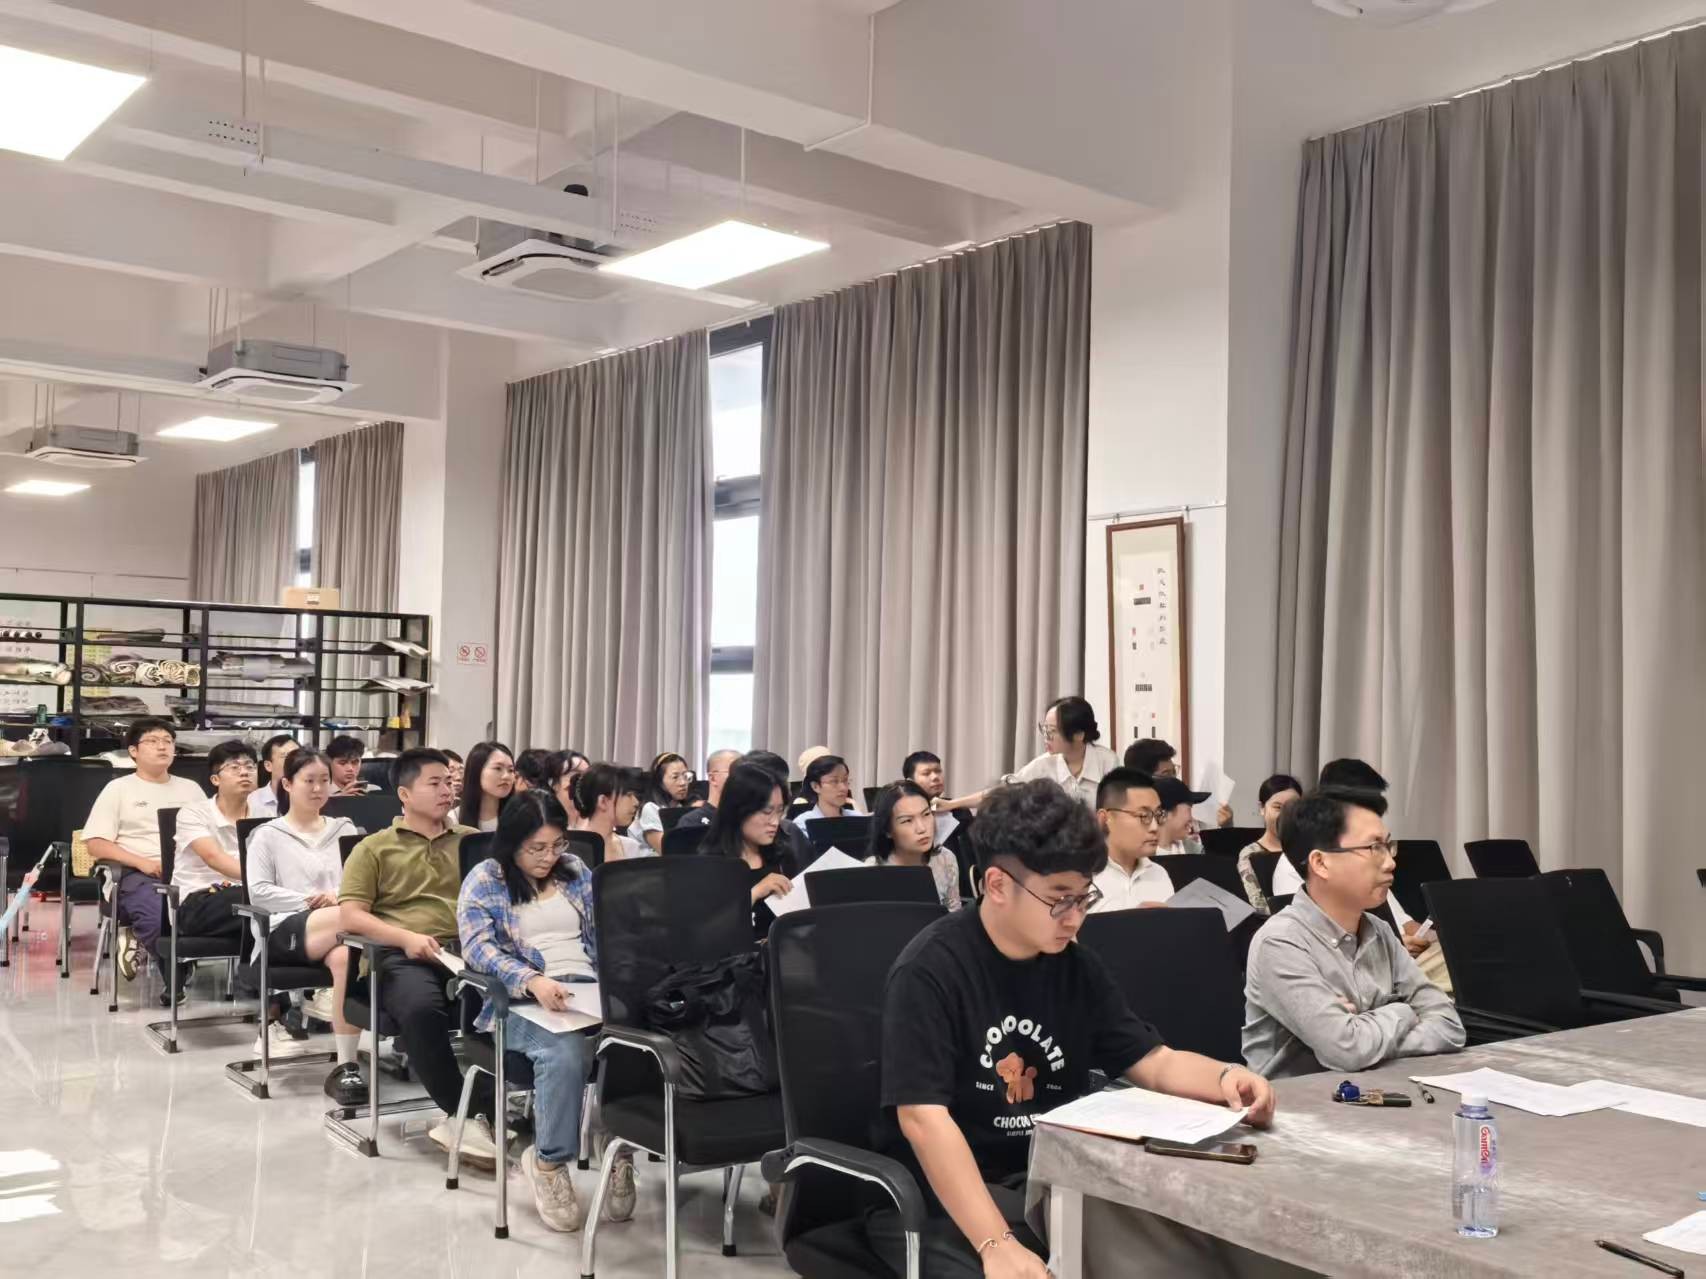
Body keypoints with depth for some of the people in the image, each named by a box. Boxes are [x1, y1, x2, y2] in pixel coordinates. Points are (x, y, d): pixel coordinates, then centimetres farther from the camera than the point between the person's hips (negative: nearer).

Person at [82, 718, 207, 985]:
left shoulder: (190, 788, 21)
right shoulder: (118, 788, 10)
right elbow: (96, 844, 2)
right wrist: (142, 862, -13)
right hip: (139, 876, -4)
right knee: (161, 919, -39)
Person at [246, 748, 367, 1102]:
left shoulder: (345, 829, 23)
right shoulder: (267, 835, 15)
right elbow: (259, 892, 1)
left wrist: (339, 897, -9)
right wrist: (309, 900, -11)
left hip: (334, 931, 3)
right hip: (284, 931, -2)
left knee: (344, 955, -39)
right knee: (348, 918, -38)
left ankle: (345, 1066, -36)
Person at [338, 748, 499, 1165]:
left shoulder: (472, 840, 24)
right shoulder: (374, 848, 16)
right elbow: (350, 916, 4)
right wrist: (407, 937, -12)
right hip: (404, 957, -2)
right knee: (421, 1007, -38)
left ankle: (472, 1113, -24)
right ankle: (468, 1113, -23)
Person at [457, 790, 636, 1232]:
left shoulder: (575, 870, 17)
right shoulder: (485, 879, 4)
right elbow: (478, 947, -10)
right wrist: (534, 981, -26)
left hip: (590, 988, 4)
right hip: (521, 1000, -3)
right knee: (567, 1051, -37)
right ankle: (548, 1159, -14)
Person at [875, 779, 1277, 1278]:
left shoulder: (1077, 968, 5)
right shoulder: (930, 968, -16)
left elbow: (1155, 1062, 9)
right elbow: (923, 1116, -23)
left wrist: (1225, 1076, -13)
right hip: (939, 1199, -6)